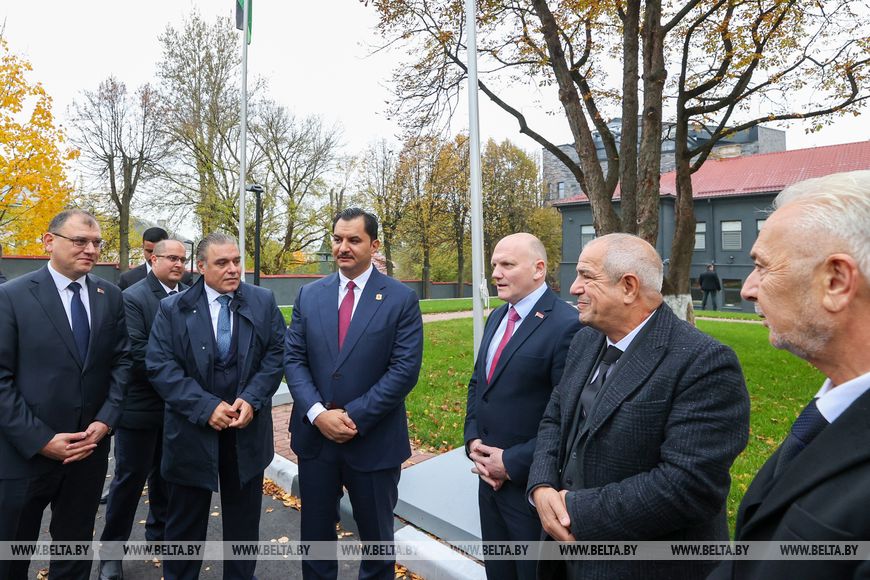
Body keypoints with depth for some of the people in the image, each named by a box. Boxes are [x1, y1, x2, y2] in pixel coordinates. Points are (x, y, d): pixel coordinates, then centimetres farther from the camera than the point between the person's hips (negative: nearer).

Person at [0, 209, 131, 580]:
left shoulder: (110, 297, 3)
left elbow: (122, 361, 3)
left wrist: (105, 420, -9)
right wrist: (41, 440, -15)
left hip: (90, 446, 3)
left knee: (75, 546, 18)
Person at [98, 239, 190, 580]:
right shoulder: (133, 297, -11)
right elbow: (137, 353, -18)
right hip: (140, 405, -5)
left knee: (165, 474, 18)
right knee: (131, 477, 6)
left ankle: (159, 534, 36)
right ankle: (112, 548, 24)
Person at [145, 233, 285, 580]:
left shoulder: (263, 302, 0)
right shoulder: (172, 309, -3)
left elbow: (276, 354, -1)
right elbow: (159, 366, -10)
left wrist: (251, 399, -15)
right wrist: (206, 407, -19)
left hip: (247, 430, 1)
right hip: (192, 431, -1)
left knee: (244, 519, 16)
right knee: (185, 521, 15)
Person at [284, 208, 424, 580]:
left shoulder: (401, 299, -7)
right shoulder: (309, 295, 4)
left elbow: (404, 369, -13)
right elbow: (293, 358, 0)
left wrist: (354, 417, -17)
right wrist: (317, 413, -14)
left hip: (374, 441, -3)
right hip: (314, 435, 3)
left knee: (376, 538, 16)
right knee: (314, 534, 19)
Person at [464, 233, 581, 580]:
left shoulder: (566, 324, -20)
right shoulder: (498, 317, 7)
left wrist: (512, 463, -17)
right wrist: (473, 440, 0)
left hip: (531, 481, -7)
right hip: (490, 474, 7)